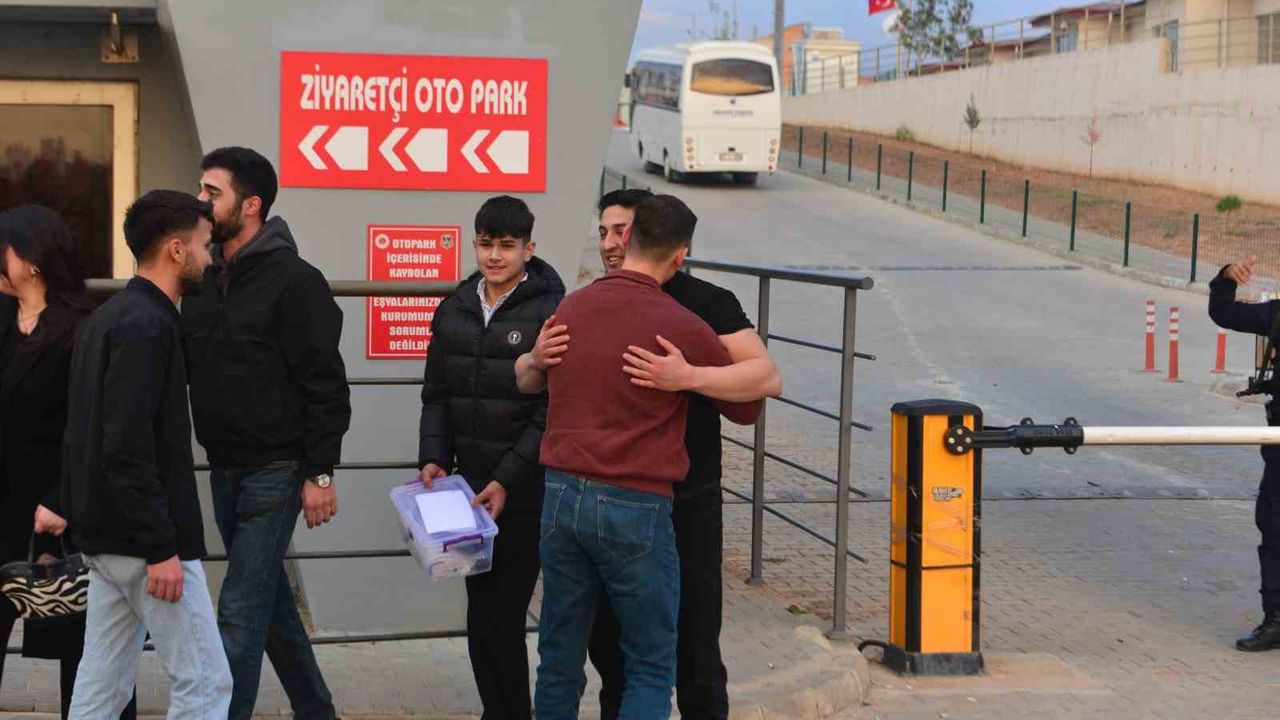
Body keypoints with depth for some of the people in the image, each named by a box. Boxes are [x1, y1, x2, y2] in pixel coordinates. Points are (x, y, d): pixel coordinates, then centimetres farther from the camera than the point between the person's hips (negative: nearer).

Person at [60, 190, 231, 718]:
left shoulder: (107, 318, 15)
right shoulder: (147, 325, -17)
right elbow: (128, 451, -24)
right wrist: (161, 549, -23)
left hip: (103, 538, 10)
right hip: (143, 540, -10)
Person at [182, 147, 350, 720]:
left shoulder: (294, 281, -12)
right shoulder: (205, 280, 10)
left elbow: (326, 386, -14)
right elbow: (180, 368, 17)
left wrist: (319, 474, -16)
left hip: (275, 471, -8)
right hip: (223, 468, 8)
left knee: (241, 612, -8)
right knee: (269, 601, 16)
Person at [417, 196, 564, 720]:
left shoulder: (550, 313, -9)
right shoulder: (455, 310, 10)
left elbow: (552, 414, -11)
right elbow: (437, 395, 15)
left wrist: (507, 480, -16)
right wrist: (433, 456, 0)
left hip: (525, 494, -6)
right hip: (471, 487, 6)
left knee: (498, 616, -6)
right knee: (484, 613, 11)